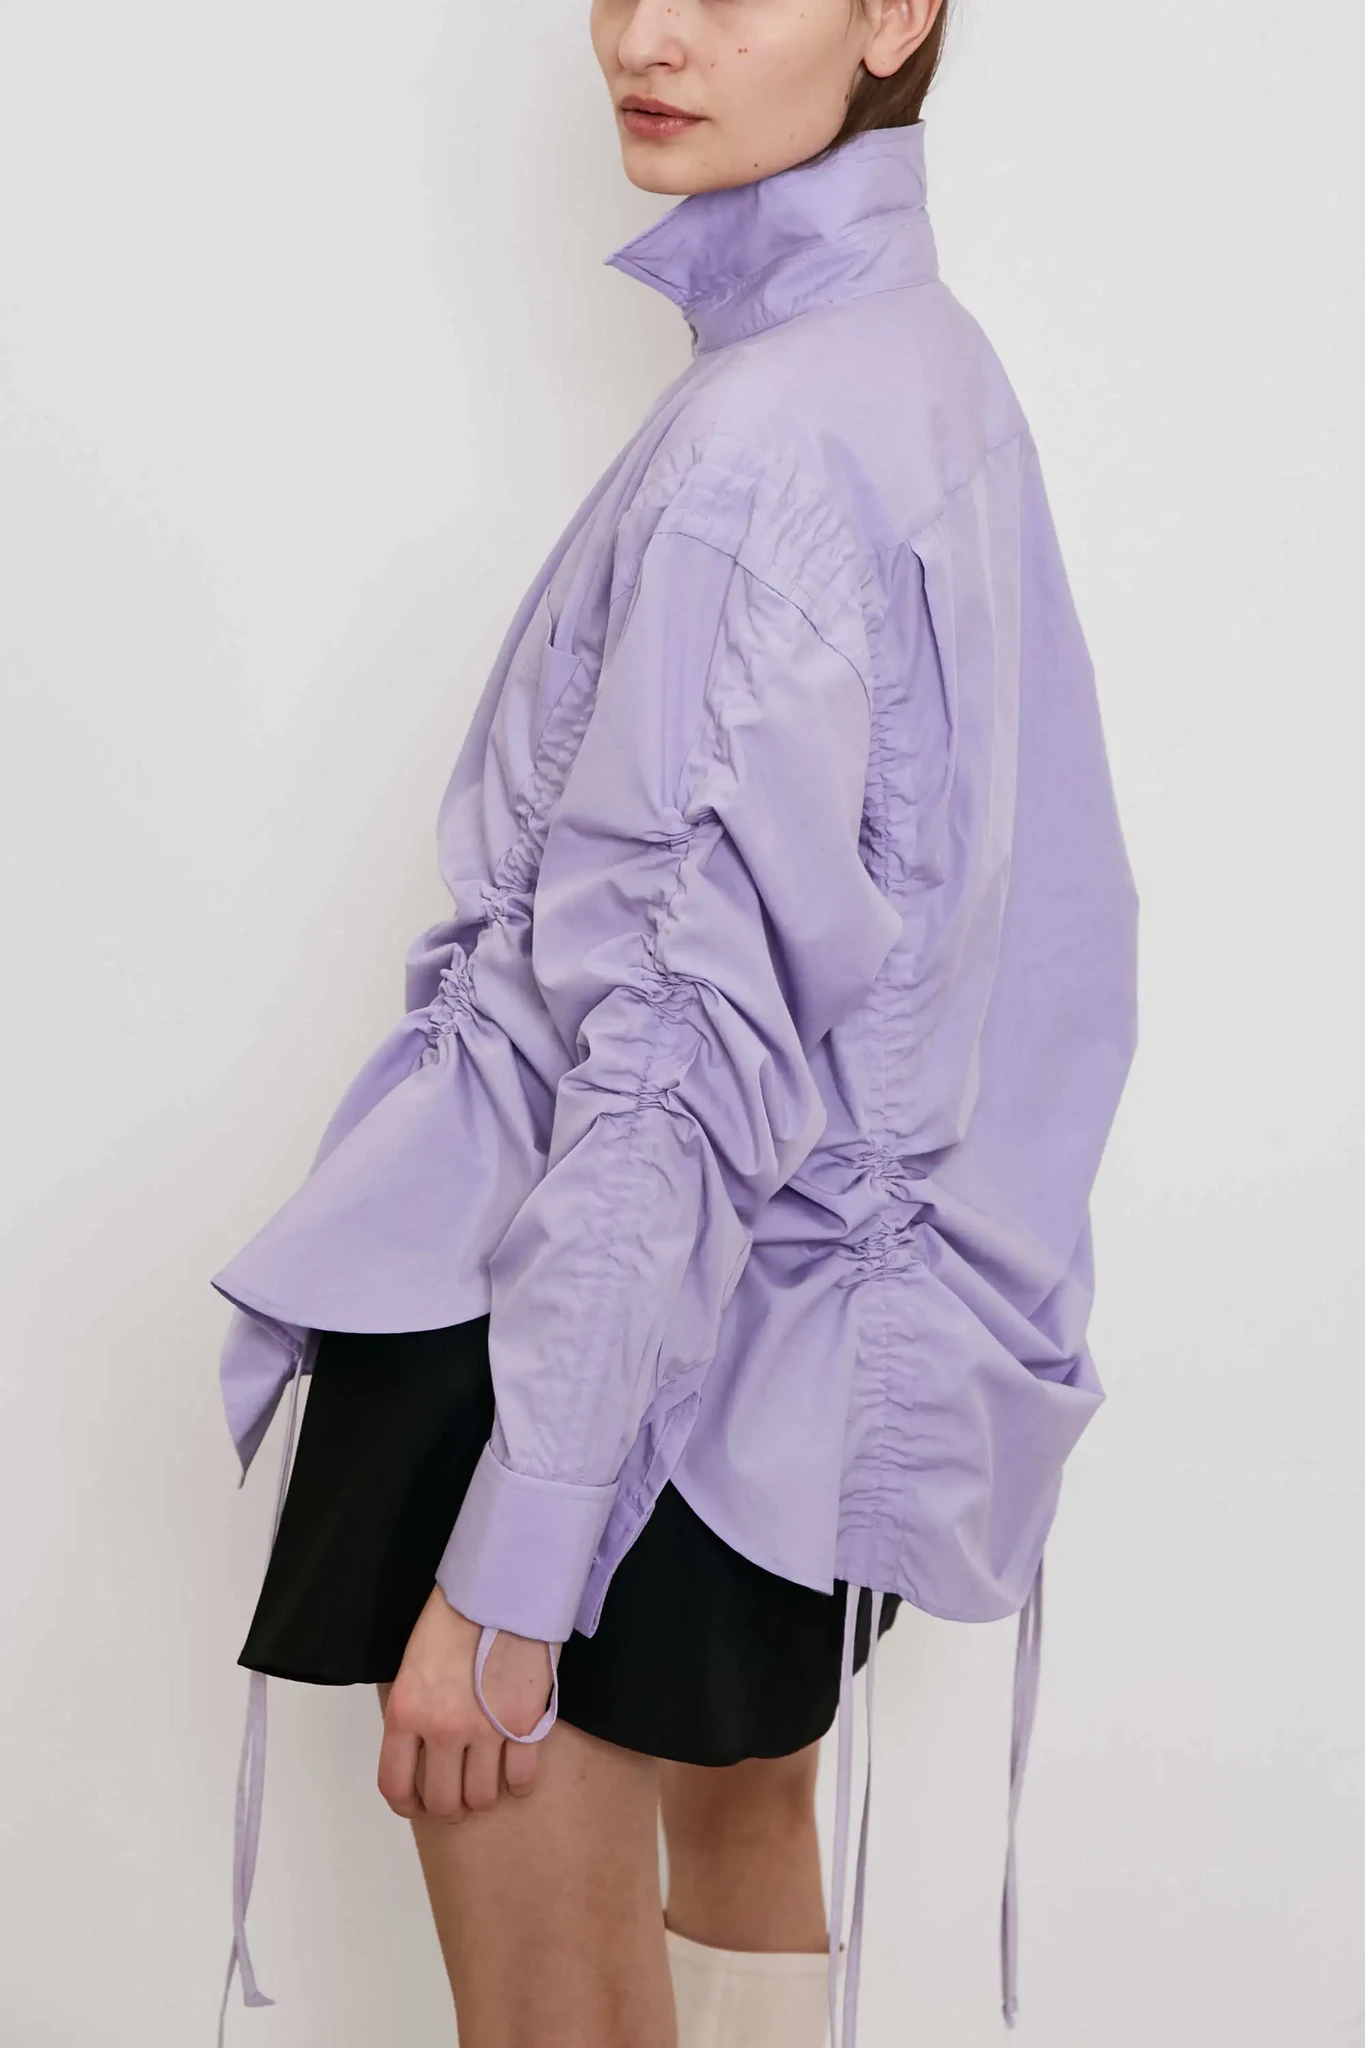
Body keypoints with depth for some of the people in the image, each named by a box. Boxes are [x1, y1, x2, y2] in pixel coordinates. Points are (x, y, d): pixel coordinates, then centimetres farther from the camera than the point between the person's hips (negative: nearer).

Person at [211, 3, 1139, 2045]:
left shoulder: (772, 444, -22)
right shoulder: (921, 362, 7)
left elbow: (692, 1047, -26)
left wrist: (504, 1568, -24)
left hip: (627, 1342, -10)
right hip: (802, 1319, 10)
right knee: (745, 1836, 24)